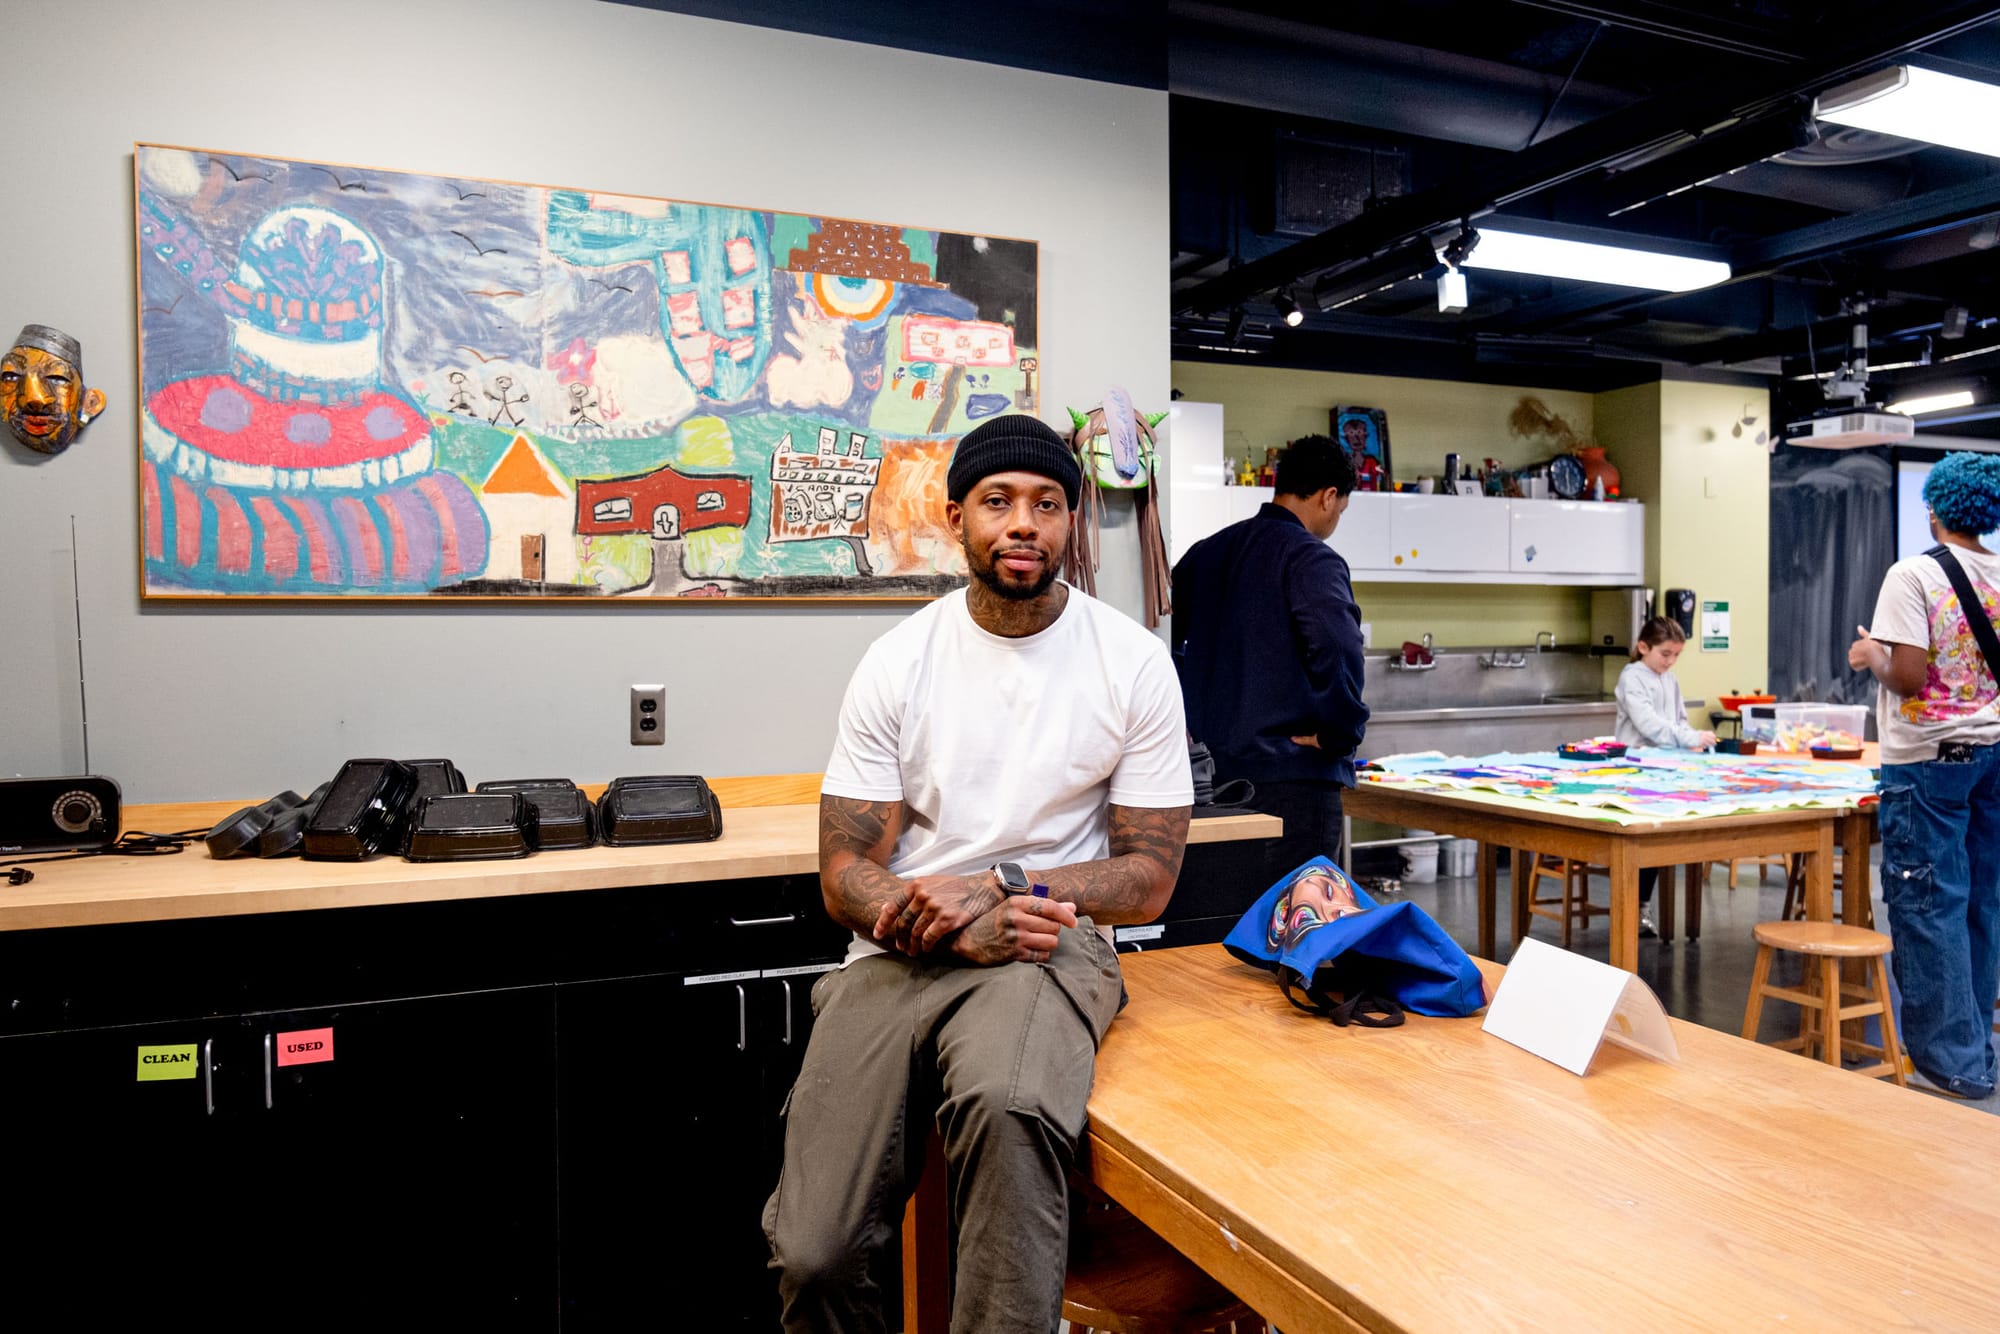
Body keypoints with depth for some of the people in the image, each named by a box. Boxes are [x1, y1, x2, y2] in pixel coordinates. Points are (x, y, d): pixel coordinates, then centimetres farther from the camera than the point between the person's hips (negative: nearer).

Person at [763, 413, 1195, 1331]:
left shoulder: (1133, 662, 1)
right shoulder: (897, 663, 4)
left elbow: (1149, 878, 1)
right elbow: (845, 874, 3)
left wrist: (999, 887, -15)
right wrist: (950, 928, -17)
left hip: (1049, 944, -1)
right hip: (900, 952, 2)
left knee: (1007, 1105, -37)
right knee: (810, 1253, -12)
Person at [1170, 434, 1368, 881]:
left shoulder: (1206, 553, 12)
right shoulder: (1312, 560, -12)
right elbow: (1337, 649, -27)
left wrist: (1192, 718, 17)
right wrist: (1339, 733, -14)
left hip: (1218, 766, 8)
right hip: (1295, 774, -7)